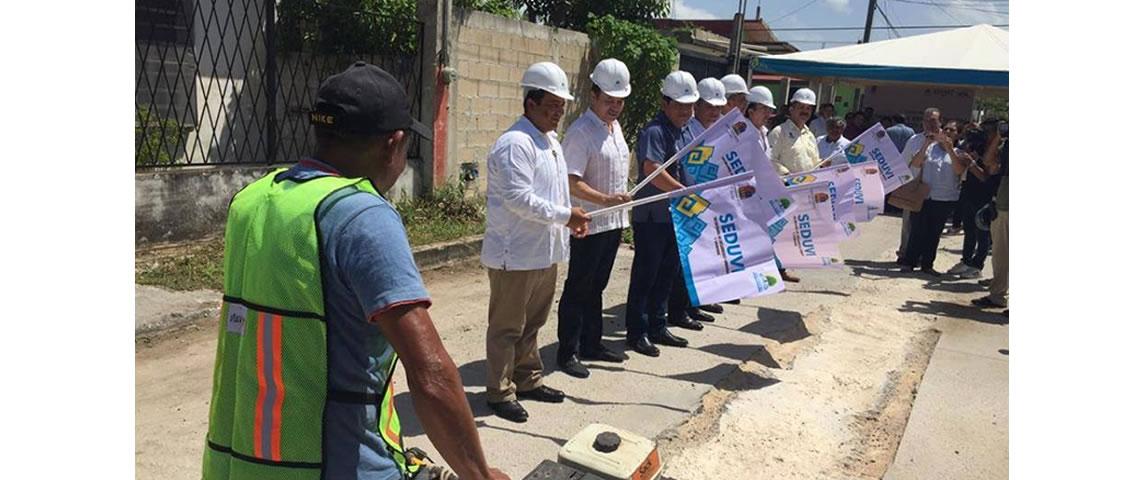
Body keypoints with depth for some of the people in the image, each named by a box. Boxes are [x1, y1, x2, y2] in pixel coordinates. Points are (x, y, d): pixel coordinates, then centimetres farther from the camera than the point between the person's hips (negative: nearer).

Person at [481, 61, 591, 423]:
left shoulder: (551, 142, 14)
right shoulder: (515, 144, -18)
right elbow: (519, 198, -25)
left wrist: (571, 218, 9)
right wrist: (565, 216, -21)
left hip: (545, 253, 9)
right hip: (515, 255, -9)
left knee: (532, 323, 20)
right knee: (507, 326, 3)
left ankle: (528, 380, 33)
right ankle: (500, 392, 14)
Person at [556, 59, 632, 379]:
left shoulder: (615, 127, 12)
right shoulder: (580, 132, -16)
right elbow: (572, 182, -23)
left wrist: (621, 202, 21)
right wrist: (605, 200, -34)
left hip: (614, 223, 8)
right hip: (589, 224, -8)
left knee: (596, 287, 17)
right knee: (578, 289, 0)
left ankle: (591, 344, 28)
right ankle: (568, 352, 8)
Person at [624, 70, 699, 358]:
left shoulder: (684, 133, 13)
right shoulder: (654, 132, -15)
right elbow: (652, 171, -29)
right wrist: (687, 193, -31)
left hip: (676, 215, 9)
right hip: (652, 217, -9)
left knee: (666, 274, 15)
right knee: (645, 275, 0)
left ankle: (657, 327, 27)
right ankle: (636, 333, 9)